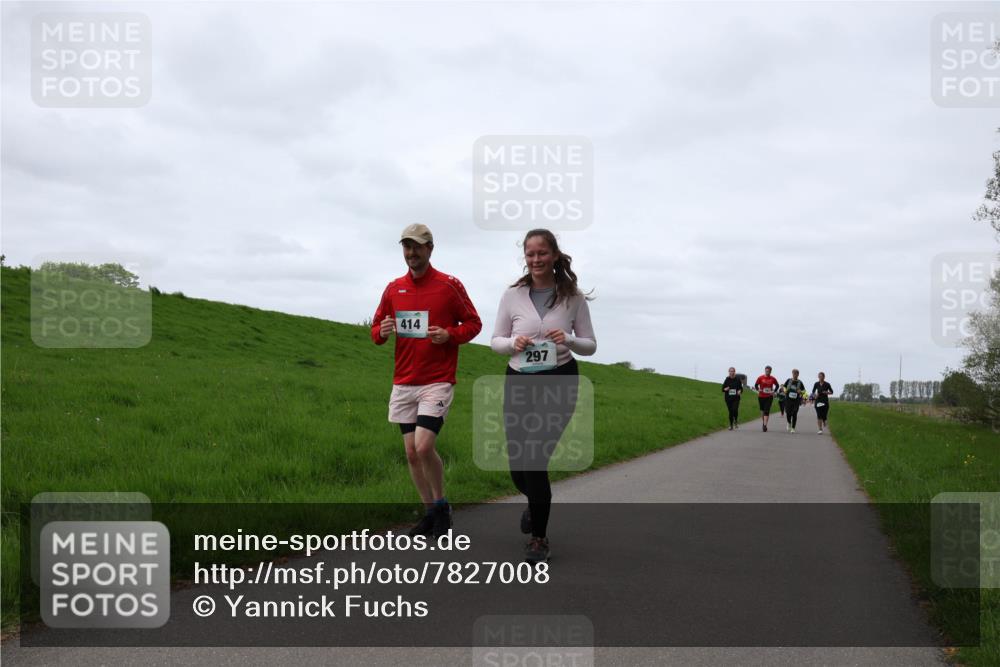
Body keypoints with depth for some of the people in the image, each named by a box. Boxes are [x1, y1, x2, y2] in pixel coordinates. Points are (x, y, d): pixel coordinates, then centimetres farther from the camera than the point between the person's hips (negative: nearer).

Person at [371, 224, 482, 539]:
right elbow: (376, 330, 16)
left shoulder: (450, 285, -3)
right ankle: (430, 512, 20)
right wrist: (382, 331, -8)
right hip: (403, 383, 5)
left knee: (424, 447, -16)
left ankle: (442, 504, 7)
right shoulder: (393, 288, 9)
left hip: (437, 382, -5)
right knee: (411, 453, 6)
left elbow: (473, 323, 3)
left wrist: (449, 335, -15)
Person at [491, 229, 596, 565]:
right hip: (519, 383, 2)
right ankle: (537, 502, 45)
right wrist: (514, 343, -16)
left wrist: (569, 340, -18)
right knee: (519, 462, 7)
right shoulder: (512, 295, 0)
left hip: (559, 383, -2)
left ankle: (539, 537, 11)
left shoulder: (573, 297, -2)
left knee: (534, 459, -10)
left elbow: (590, 345, 3)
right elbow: (496, 341, 6)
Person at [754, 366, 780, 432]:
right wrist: (758, 390, -14)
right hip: (761, 397, 1)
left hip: (769, 397, -1)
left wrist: (774, 391, -2)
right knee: (762, 410, 12)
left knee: (767, 411, -11)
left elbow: (777, 385, 13)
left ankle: (765, 425, -15)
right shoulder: (760, 378, -3)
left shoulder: (772, 378, -1)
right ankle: (763, 422, 33)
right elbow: (756, 385, 5)